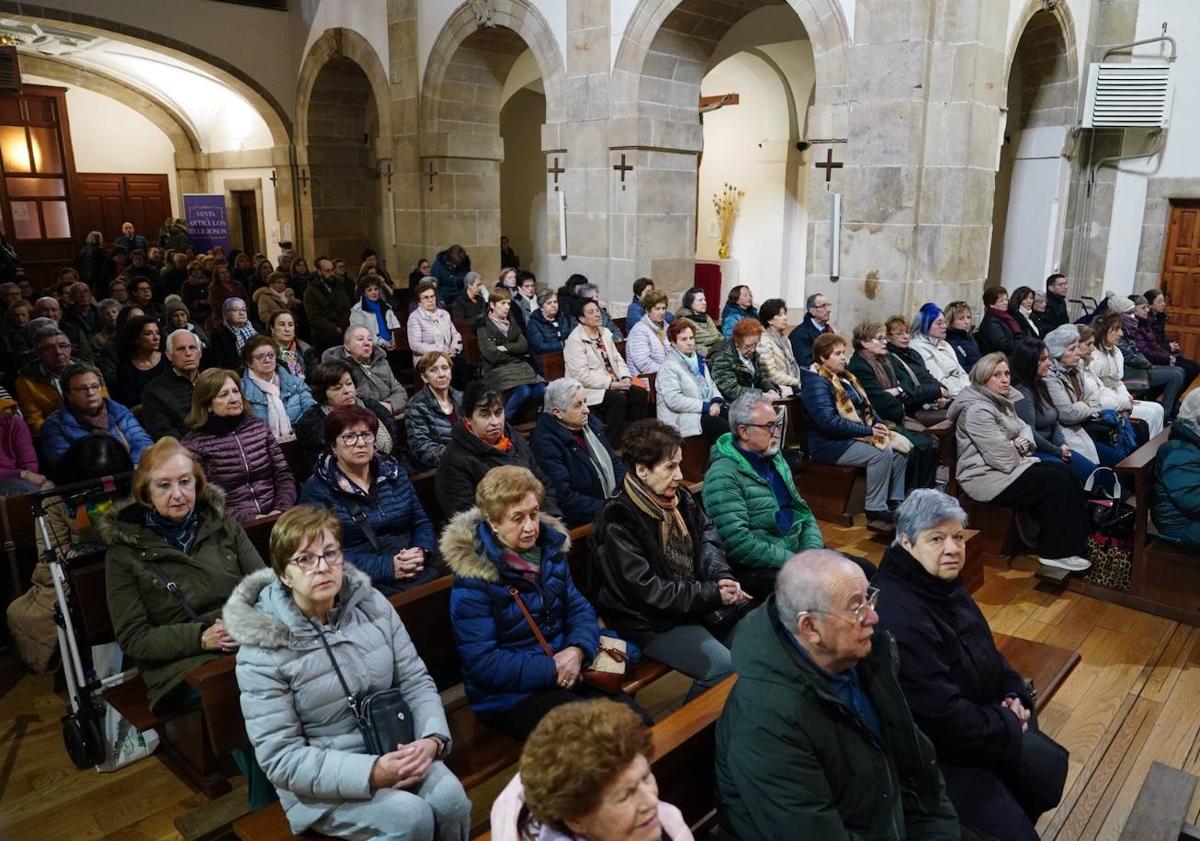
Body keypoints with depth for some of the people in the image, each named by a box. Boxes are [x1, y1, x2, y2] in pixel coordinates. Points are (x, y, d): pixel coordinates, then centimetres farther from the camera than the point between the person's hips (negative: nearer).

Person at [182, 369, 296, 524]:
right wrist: (248, 518, -15)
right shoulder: (194, 444, -1)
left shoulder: (259, 427, 12)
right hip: (233, 525, -4)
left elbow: (284, 475, 10)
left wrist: (281, 509, -7)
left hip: (274, 517, 4)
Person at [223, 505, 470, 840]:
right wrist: (371, 773, -26)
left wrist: (432, 739, -18)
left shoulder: (371, 603, -2)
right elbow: (281, 760, -16)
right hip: (318, 781, -4)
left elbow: (416, 681, 2)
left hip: (392, 750, 4)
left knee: (452, 799, -22)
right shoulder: (262, 651, -15)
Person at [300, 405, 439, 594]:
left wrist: (421, 552, -8)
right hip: (364, 583, -5)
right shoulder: (317, 490, 0)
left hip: (420, 572, 5)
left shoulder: (394, 473, 15)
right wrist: (387, 567, -19)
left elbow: (421, 522, 16)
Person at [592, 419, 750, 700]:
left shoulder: (678, 496, 1)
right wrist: (712, 594, -19)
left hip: (696, 599, 8)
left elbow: (706, 536, 11)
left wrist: (723, 577, -9)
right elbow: (646, 590, -23)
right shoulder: (617, 522, -23)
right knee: (725, 668, -21)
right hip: (651, 622, -8)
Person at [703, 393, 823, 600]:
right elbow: (738, 544, -22)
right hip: (756, 568, -8)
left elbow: (802, 511, 17)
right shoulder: (723, 476, -16)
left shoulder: (775, 459, 12)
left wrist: (813, 553, -2)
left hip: (796, 551, 9)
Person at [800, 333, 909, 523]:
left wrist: (877, 423, 1)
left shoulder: (844, 376, 15)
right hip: (830, 445, -9)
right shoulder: (816, 383, -15)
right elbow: (829, 421, -25)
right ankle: (876, 508, -15)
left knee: (901, 447, -2)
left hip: (856, 436, 9)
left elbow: (865, 406, 23)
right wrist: (868, 431, -21)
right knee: (882, 453, -26)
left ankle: (895, 501, 3)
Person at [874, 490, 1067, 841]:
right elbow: (942, 717, -29)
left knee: (1049, 766, 17)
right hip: (934, 748, -10)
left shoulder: (943, 584, 0)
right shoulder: (898, 619, -32)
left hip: (974, 715, 10)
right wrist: (1007, 724, -14)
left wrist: (1015, 695, -1)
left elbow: (985, 651, 15)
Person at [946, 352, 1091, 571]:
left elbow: (1024, 428, 15)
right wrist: (1019, 447, -3)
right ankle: (1055, 552, -4)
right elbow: (1002, 458, -24)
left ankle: (1076, 540, 9)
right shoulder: (978, 410, -22)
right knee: (1057, 483, -15)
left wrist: (1022, 443, -8)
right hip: (985, 477, -10)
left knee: (1065, 471, 3)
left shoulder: (1001, 401, 12)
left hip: (1012, 464, 10)